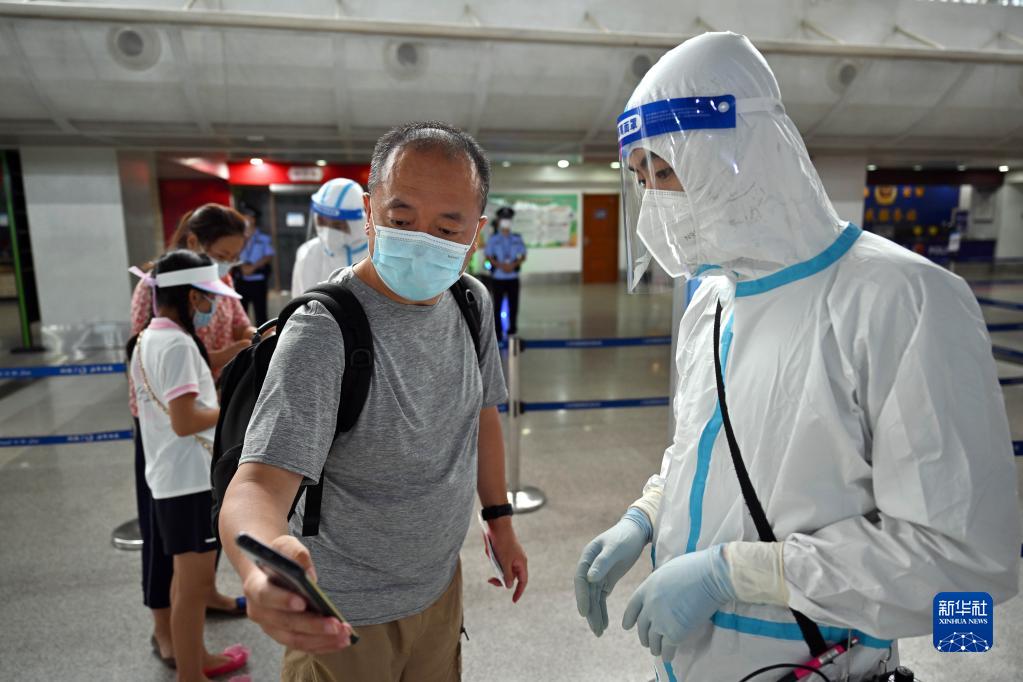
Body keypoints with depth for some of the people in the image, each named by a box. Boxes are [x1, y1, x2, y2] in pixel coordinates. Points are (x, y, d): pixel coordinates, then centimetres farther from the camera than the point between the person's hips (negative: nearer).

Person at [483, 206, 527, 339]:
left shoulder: (517, 239, 3)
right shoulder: (493, 240, 0)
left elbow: (523, 257, 5)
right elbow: (489, 256, -1)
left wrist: (513, 264, -13)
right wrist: (501, 265, -16)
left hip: (513, 277, 1)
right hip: (497, 278, -1)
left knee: (513, 304, 6)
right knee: (497, 305, 4)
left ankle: (512, 327, 24)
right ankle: (498, 332, 13)